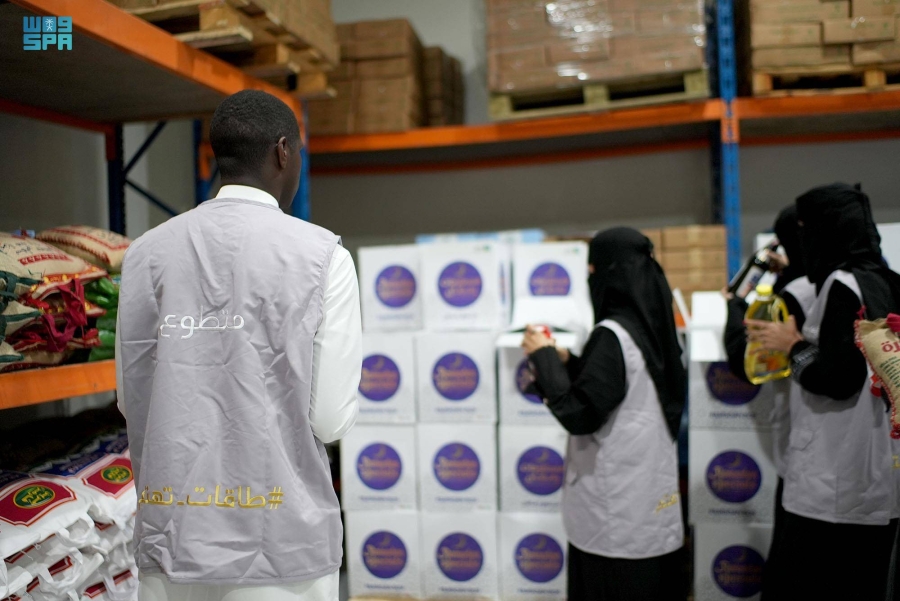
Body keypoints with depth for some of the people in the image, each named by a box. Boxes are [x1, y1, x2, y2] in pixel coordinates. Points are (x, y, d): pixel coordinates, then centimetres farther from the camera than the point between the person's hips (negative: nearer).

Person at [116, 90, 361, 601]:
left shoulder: (146, 253, -1)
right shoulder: (323, 255, -10)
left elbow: (132, 399, 3)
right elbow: (332, 420, -11)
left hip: (170, 539, 3)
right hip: (279, 545, -3)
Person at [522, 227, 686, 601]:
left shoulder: (612, 334, -20)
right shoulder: (653, 328, 6)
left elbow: (579, 415, -22)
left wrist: (544, 358, -13)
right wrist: (566, 362, 10)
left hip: (616, 498, -8)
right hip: (653, 489, 9)